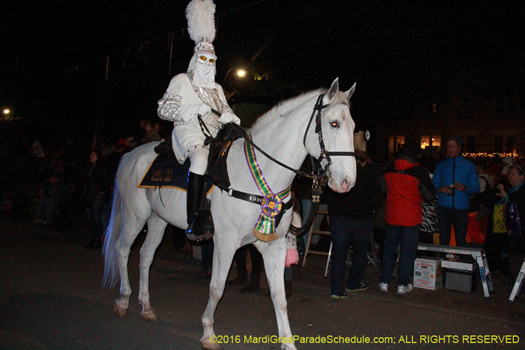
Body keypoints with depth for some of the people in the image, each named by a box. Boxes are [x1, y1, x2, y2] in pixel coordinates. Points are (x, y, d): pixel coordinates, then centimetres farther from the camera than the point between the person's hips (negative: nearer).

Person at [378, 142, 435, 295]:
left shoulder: (390, 167, -1)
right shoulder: (419, 171, -13)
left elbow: (383, 187, 14)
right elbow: (430, 195, -5)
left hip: (392, 216, 3)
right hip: (411, 217, -3)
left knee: (389, 249, 14)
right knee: (408, 251, 8)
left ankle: (384, 282, 17)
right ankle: (403, 285, 14)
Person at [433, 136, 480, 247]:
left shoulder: (469, 165, 11)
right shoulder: (440, 165, 13)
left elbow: (476, 188, 5)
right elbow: (433, 187, 9)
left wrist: (464, 188, -15)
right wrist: (440, 189, -13)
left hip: (461, 208, -1)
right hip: (444, 207, 1)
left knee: (461, 240, -2)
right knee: (443, 239, 1)